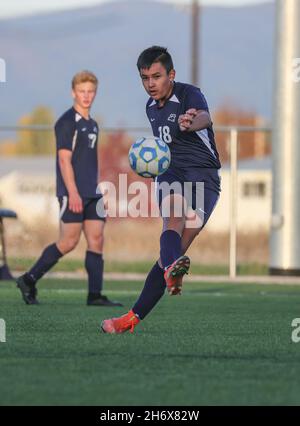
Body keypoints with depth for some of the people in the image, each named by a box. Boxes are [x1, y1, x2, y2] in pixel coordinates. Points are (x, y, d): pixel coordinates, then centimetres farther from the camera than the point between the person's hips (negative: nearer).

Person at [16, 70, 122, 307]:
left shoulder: (92, 125, 18)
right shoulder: (67, 122, -8)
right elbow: (64, 159, -14)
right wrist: (73, 193, -21)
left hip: (92, 194, 8)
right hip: (72, 193, -8)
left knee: (96, 240, -1)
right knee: (69, 242, -8)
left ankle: (95, 295, -2)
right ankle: (29, 281, 4)